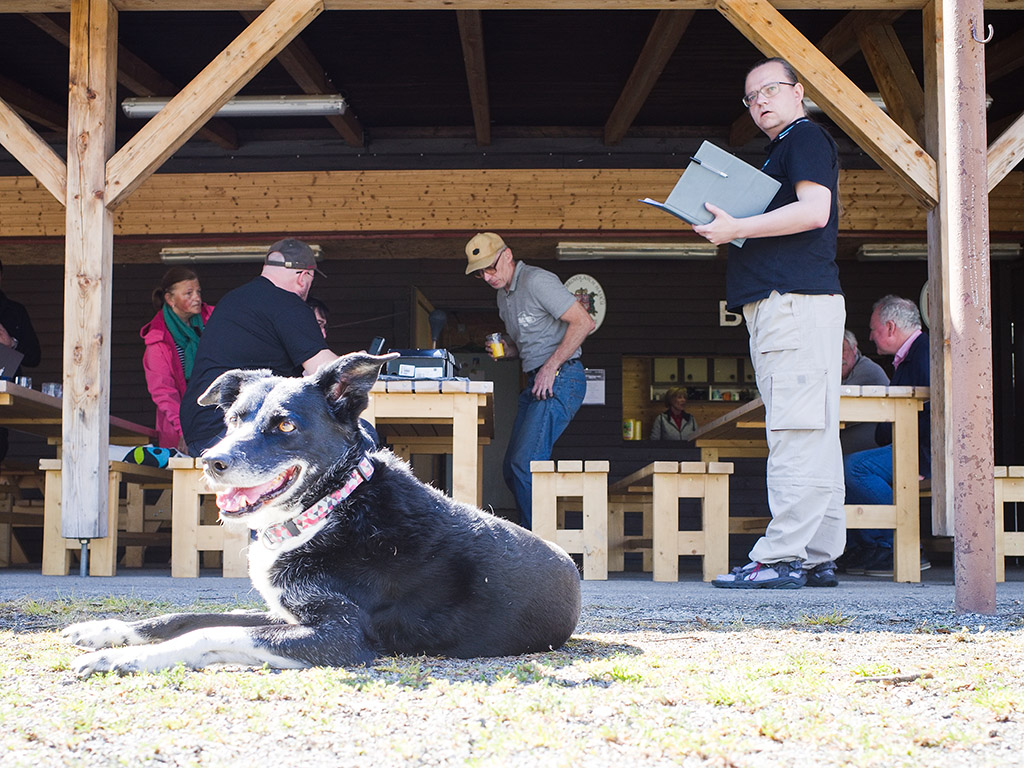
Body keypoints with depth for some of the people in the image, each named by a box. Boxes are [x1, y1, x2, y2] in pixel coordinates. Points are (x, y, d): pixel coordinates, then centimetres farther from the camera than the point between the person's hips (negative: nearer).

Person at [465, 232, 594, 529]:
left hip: (560, 380, -10)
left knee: (525, 463, -18)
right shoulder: (504, 296, 18)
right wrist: (508, 349, 6)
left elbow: (584, 322, -17)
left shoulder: (537, 281, -11)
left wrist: (551, 366, -18)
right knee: (512, 469, 8)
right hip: (535, 382, 10)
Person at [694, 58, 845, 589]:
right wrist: (727, 228, 16)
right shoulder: (783, 150, 28)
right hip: (782, 302, 11)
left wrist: (737, 228, -14)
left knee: (795, 433, -13)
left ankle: (781, 559, -16)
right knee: (813, 433, 8)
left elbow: (814, 210, -18)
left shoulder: (806, 138, -2)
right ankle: (818, 559, 10)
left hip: (795, 300, -11)